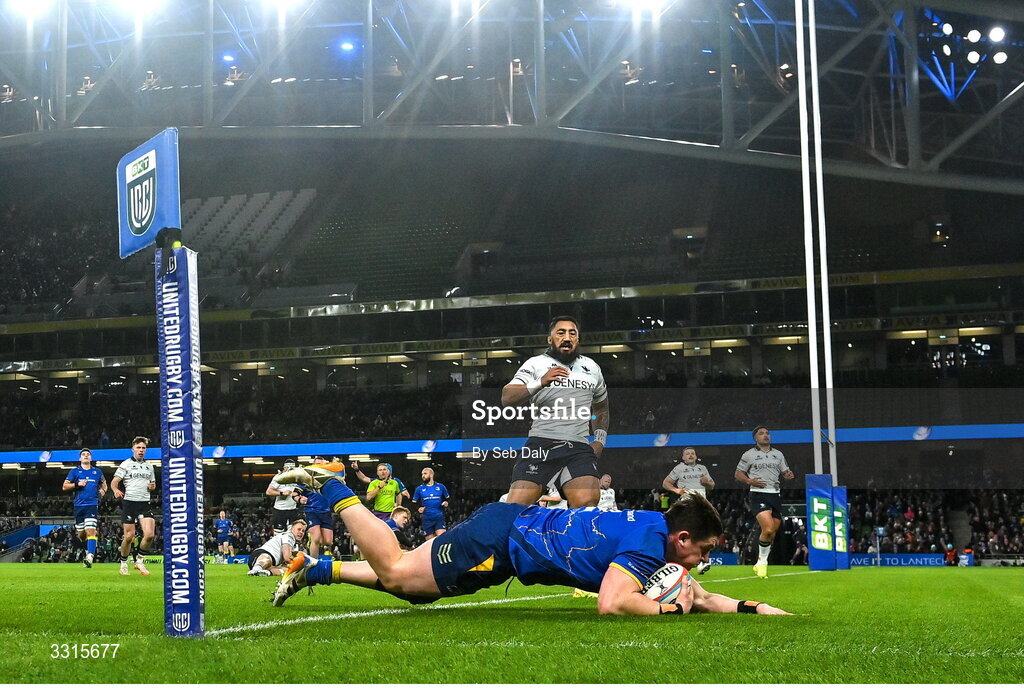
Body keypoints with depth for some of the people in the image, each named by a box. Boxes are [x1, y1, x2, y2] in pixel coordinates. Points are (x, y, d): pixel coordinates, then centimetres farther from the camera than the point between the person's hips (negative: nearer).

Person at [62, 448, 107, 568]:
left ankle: (89, 558, -25)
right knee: (81, 534, 6)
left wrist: (103, 490, 6)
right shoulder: (74, 471, 9)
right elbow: (64, 487, 5)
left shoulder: (97, 472, 13)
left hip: (92, 505, -1)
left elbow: (104, 484, 28)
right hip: (79, 506, 1)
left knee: (91, 531, -18)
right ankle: (88, 549, 34)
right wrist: (77, 484, -10)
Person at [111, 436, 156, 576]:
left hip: (145, 503, 4)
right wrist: (116, 490, -27)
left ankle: (139, 561, 10)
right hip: (129, 503, -4)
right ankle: (123, 564, 15)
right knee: (129, 536, -5)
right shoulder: (126, 464, 2)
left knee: (150, 534, -11)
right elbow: (114, 482, -5)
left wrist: (152, 486, 2)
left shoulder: (149, 466, 16)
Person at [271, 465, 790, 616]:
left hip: (516, 529, 8)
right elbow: (611, 604, -36)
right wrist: (670, 608, -22)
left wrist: (751, 607, 5)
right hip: (502, 537, -8)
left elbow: (691, 595, 16)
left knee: (403, 583, 17)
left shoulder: (658, 531, 4)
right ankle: (330, 488, 11)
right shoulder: (646, 542, -23)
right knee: (393, 569, -1)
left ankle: (314, 569, 25)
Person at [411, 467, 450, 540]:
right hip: (426, 519, 2)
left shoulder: (441, 487, 7)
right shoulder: (419, 489, 9)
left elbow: (448, 499, 18)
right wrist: (418, 509, -7)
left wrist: (446, 503, -4)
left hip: (439, 518, -1)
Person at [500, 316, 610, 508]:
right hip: (541, 443, -2)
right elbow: (506, 398, -7)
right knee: (516, 506, -15)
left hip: (579, 449, 2)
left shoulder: (592, 368, 20)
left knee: (587, 502, -23)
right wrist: (540, 383, -21)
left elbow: (601, 408, 36)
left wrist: (600, 440, 22)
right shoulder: (536, 364, 7)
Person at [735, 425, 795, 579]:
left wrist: (788, 475, -4)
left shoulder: (778, 454, 17)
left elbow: (785, 472, 21)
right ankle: (762, 561, -3)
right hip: (758, 495, -5)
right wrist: (750, 481, -10)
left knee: (772, 533, 3)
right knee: (768, 529, -22)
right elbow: (738, 474, 9)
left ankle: (760, 563, 19)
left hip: (775, 494, 5)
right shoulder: (749, 455, 5)